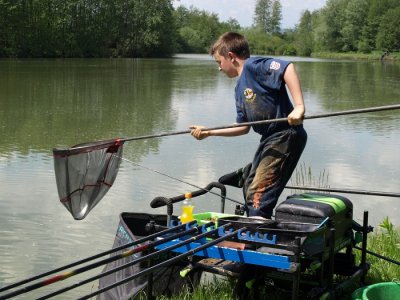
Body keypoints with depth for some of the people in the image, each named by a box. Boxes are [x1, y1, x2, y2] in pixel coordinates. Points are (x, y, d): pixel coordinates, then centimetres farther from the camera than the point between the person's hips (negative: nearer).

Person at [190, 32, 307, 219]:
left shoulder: (253, 66, -12)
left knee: (259, 194, -12)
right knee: (250, 190, 19)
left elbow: (287, 68, -28)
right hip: (269, 140, 11)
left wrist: (299, 106, -34)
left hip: (286, 136, -11)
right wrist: (208, 132, 20)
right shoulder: (240, 88, 17)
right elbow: (243, 127, 20)